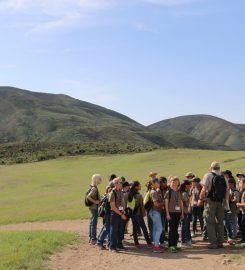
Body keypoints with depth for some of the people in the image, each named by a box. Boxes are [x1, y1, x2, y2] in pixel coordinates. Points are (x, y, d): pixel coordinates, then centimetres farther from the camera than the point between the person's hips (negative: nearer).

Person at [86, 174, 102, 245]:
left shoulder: (93, 187, 9)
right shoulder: (94, 188, -19)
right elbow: (88, 197, -28)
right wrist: (95, 202, -21)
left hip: (93, 207, 10)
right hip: (94, 208, -10)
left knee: (92, 223, 15)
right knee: (94, 223, -5)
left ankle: (91, 238, 24)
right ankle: (93, 239, 0)